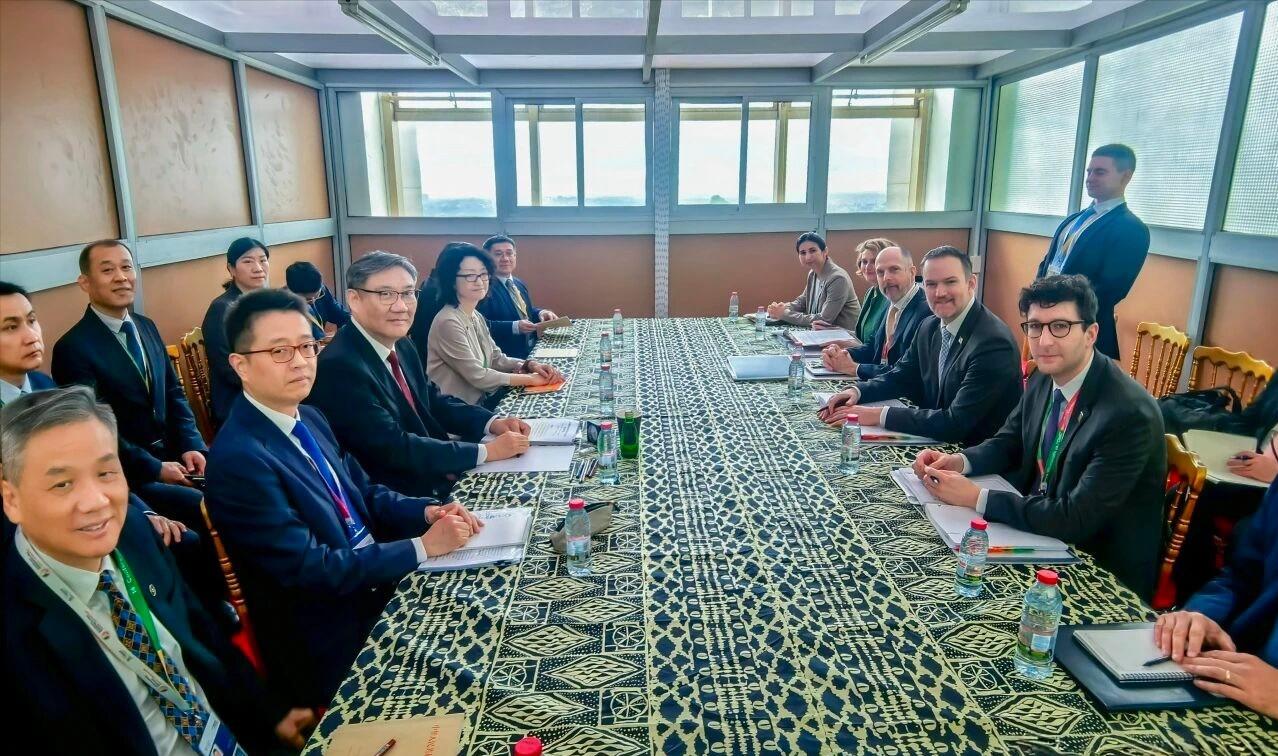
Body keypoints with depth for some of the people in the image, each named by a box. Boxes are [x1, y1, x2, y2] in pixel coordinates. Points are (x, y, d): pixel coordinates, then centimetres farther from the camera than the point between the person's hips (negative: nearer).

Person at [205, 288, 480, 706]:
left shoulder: (309, 418, 5)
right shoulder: (238, 459, -21)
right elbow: (309, 570, -22)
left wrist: (428, 511, -6)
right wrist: (422, 546, -18)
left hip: (376, 588, 8)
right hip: (332, 646, -7)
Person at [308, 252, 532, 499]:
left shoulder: (402, 345, 4)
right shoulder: (339, 367, -22)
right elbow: (394, 448, -24)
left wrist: (493, 422, -4)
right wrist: (486, 451, -20)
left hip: (441, 477, 8)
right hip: (396, 500, -8)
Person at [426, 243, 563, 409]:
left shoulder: (476, 316, 8)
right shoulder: (449, 322, -19)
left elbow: (496, 359, 9)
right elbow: (477, 376, -19)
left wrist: (530, 365, -8)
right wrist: (530, 378, -16)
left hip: (484, 401, 8)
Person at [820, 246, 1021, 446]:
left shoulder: (995, 343, -22)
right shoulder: (929, 327, 2)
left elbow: (956, 423, -26)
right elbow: (901, 376, 14)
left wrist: (880, 415, -28)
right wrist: (857, 391, -6)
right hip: (934, 441, 7)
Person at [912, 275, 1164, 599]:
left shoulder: (1131, 414, -26)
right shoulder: (1044, 379, -3)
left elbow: (1076, 518, -28)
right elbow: (1008, 442, 10)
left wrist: (976, 498, -26)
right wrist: (959, 461, -10)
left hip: (1102, 569, -6)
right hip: (1038, 526, 7)